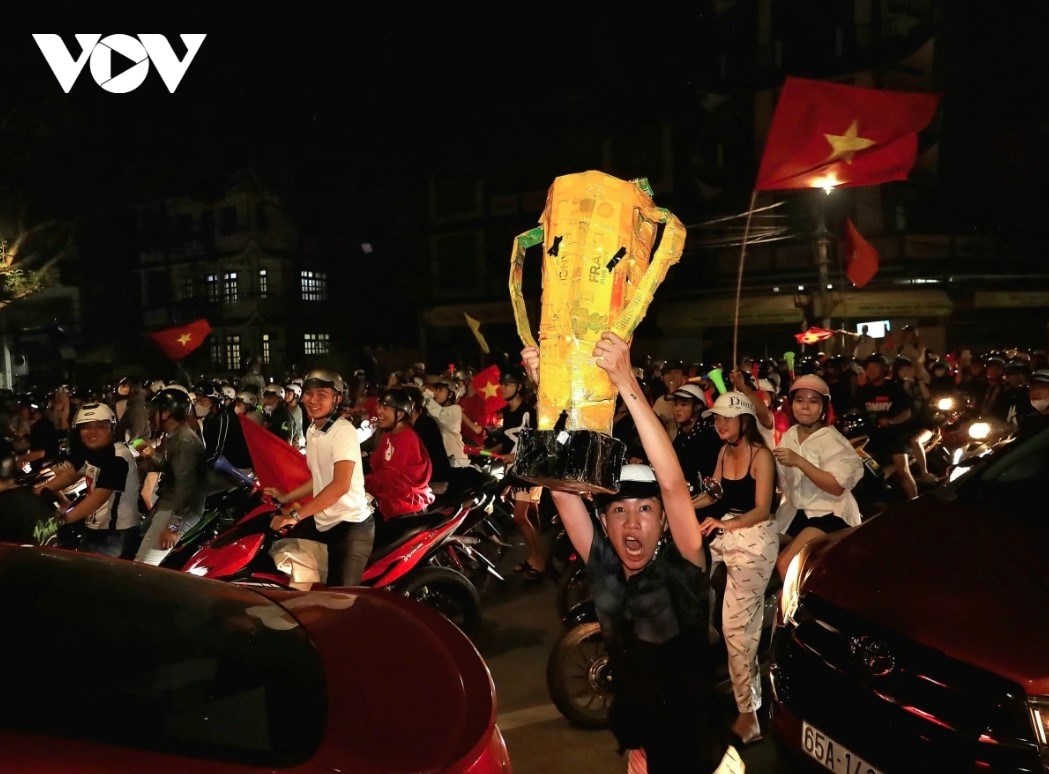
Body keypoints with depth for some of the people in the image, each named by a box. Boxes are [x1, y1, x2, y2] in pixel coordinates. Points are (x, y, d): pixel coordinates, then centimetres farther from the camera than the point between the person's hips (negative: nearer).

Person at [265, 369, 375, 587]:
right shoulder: (311, 430, 11)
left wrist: (295, 516, -26)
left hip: (350, 525, -9)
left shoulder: (343, 431, -16)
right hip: (323, 523, 9)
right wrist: (286, 498, 19)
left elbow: (340, 485, -27)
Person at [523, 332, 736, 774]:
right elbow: (562, 486, -18)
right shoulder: (602, 564, -10)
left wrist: (627, 383, -41)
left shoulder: (683, 565, -20)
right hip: (634, 736, 4)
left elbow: (672, 483, -34)